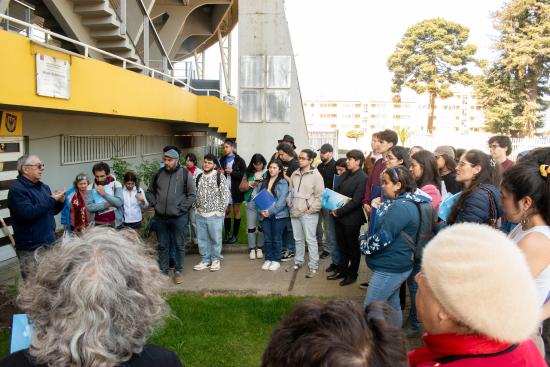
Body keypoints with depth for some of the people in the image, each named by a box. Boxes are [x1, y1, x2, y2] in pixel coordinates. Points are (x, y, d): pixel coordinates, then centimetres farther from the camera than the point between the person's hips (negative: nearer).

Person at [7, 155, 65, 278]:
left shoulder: (44, 187, 13)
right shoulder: (17, 189, -13)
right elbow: (28, 213, -26)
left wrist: (60, 202, -1)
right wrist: (52, 200, -20)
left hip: (49, 242, 8)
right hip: (31, 247, -8)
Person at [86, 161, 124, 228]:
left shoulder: (116, 184, -3)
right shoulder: (90, 187, 0)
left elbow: (119, 203, -15)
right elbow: (89, 207, -9)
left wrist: (104, 194, -18)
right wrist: (107, 205, -13)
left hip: (114, 224, -1)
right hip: (97, 224, 1)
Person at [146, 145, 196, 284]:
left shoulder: (185, 174, -5)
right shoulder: (158, 174, 5)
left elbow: (192, 195, -5)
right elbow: (149, 192, 16)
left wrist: (181, 208, -11)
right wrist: (154, 204, 1)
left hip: (179, 217, -3)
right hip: (160, 217, 3)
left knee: (179, 245, 7)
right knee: (163, 246, 13)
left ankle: (178, 271, 20)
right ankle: (163, 271, 24)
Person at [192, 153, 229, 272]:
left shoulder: (220, 177, -7)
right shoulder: (199, 177, 10)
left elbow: (225, 195, -8)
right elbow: (195, 194, 17)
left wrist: (221, 210, -10)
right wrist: (196, 207, 8)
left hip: (214, 214, -5)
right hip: (200, 214, 5)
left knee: (215, 239, 5)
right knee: (202, 239, 11)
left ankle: (216, 260, 20)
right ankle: (205, 260, 23)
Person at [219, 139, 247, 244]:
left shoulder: (239, 160, -4)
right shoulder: (222, 160, 11)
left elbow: (244, 174, -10)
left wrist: (232, 172, -17)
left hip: (236, 189, -4)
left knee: (236, 211, 5)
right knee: (226, 211, 6)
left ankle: (235, 235, 12)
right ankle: (227, 234, 14)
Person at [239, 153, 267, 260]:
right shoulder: (249, 173, 9)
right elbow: (241, 187, 6)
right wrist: (251, 185, -9)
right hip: (251, 202, 2)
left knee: (262, 226, 4)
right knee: (251, 227, 2)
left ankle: (259, 248, 17)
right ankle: (252, 249, 11)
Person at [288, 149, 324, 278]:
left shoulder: (316, 175, -9)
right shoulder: (295, 174, 9)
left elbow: (320, 195, -11)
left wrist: (312, 209, -13)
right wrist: (290, 205, 7)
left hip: (308, 213, -6)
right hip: (295, 212, 6)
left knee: (311, 240, -2)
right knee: (298, 239, 17)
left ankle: (313, 266, 5)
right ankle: (298, 261, 31)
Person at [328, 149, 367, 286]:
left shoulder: (362, 178, -16)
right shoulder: (345, 174, 9)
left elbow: (356, 201, -20)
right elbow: (336, 191, 15)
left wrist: (339, 212, -18)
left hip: (351, 218, -7)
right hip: (339, 216, 7)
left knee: (353, 247, 9)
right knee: (342, 245, 17)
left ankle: (352, 274, 23)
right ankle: (341, 271, 30)